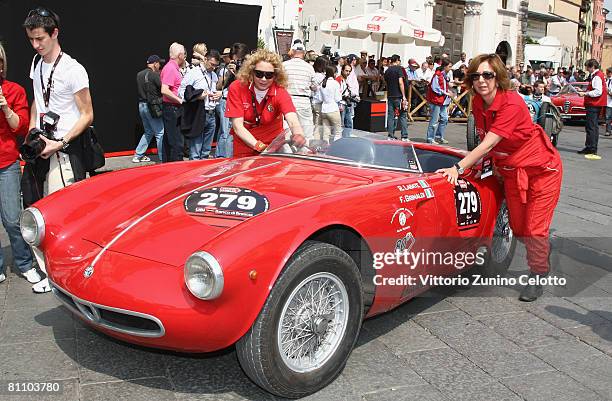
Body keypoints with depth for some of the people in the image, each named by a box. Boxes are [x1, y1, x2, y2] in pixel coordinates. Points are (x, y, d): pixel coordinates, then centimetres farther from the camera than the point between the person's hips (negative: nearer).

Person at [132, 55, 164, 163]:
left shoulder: (139, 75, 11)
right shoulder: (154, 75, -13)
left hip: (141, 105, 8)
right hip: (152, 107, -8)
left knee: (148, 132, 20)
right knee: (160, 133, -2)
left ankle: (138, 155, 21)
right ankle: (163, 158, -1)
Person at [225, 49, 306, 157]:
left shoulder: (280, 92, -18)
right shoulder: (237, 88, -17)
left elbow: (292, 121, -34)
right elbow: (237, 126, -20)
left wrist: (298, 136, -58)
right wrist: (259, 146, -34)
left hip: (273, 145, 0)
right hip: (244, 143, 0)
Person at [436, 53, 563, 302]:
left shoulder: (512, 104, -28)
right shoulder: (477, 103, -6)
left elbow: (489, 143, -35)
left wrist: (458, 167, -39)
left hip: (542, 168, -6)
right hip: (511, 171, 7)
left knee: (535, 229, -3)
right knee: (518, 229, 13)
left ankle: (537, 277, 17)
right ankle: (543, 248, 44)